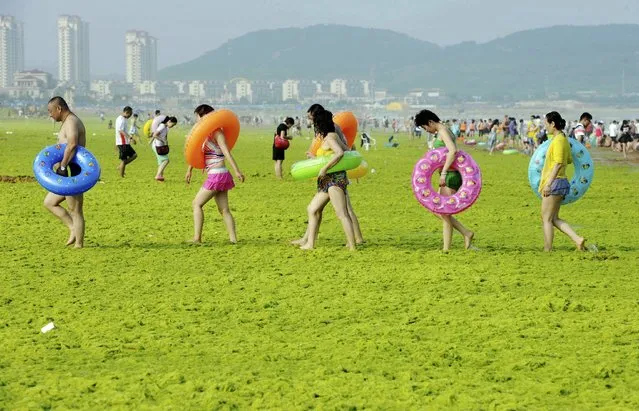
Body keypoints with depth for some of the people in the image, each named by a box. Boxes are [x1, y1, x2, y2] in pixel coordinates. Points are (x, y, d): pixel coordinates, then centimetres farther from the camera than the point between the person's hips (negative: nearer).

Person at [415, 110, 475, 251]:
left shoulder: (443, 131, -14)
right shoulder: (440, 132, 17)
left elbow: (453, 150, -30)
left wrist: (443, 173, -30)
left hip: (450, 176, -10)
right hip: (448, 176, 10)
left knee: (445, 213, -5)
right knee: (437, 211, 12)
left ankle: (446, 249, 0)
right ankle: (466, 233, 13)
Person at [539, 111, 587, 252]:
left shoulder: (558, 140, -16)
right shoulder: (563, 139, 14)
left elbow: (558, 163, -22)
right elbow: (569, 160, 24)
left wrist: (548, 184, -24)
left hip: (555, 182, -10)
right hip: (561, 182, 10)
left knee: (546, 218, -3)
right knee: (554, 219, 12)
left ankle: (547, 250, -1)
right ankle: (578, 239, 1)